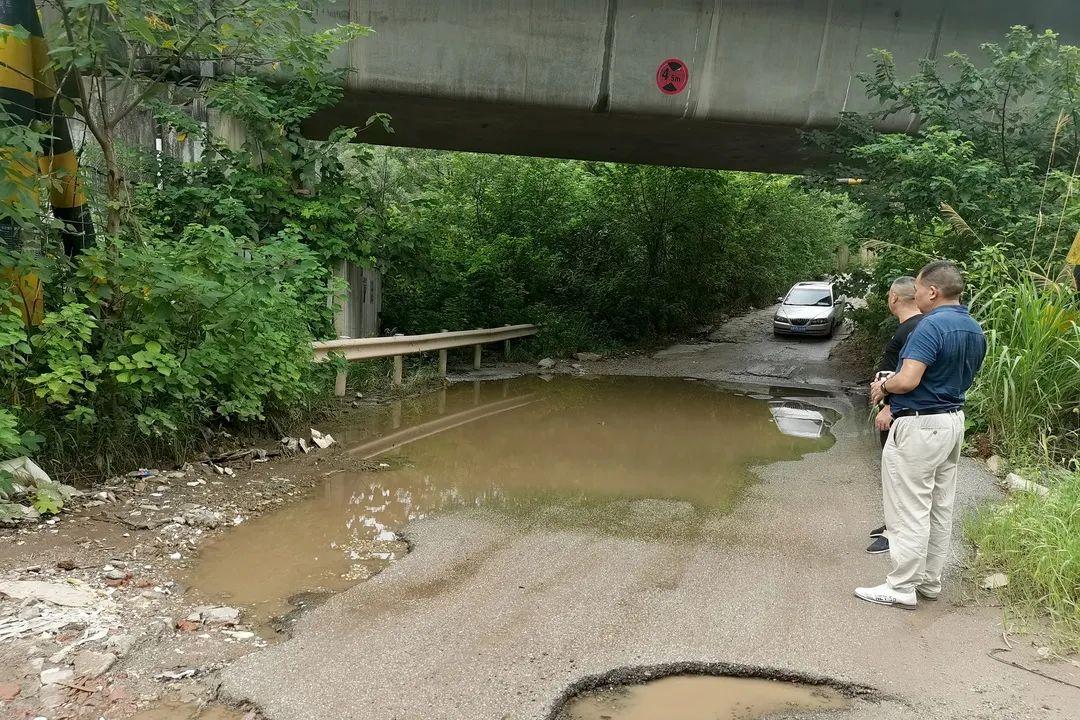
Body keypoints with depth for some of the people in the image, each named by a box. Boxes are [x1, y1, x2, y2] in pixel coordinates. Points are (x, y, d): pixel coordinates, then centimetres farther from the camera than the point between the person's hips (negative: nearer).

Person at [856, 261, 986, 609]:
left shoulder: (931, 326, -21)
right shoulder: (976, 331, 9)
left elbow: (907, 380, -28)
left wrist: (882, 387, -5)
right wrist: (894, 408, 16)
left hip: (919, 427, -9)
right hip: (953, 422, 9)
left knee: (909, 512, -1)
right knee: (940, 509, 16)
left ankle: (902, 587, 8)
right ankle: (930, 580, 27)